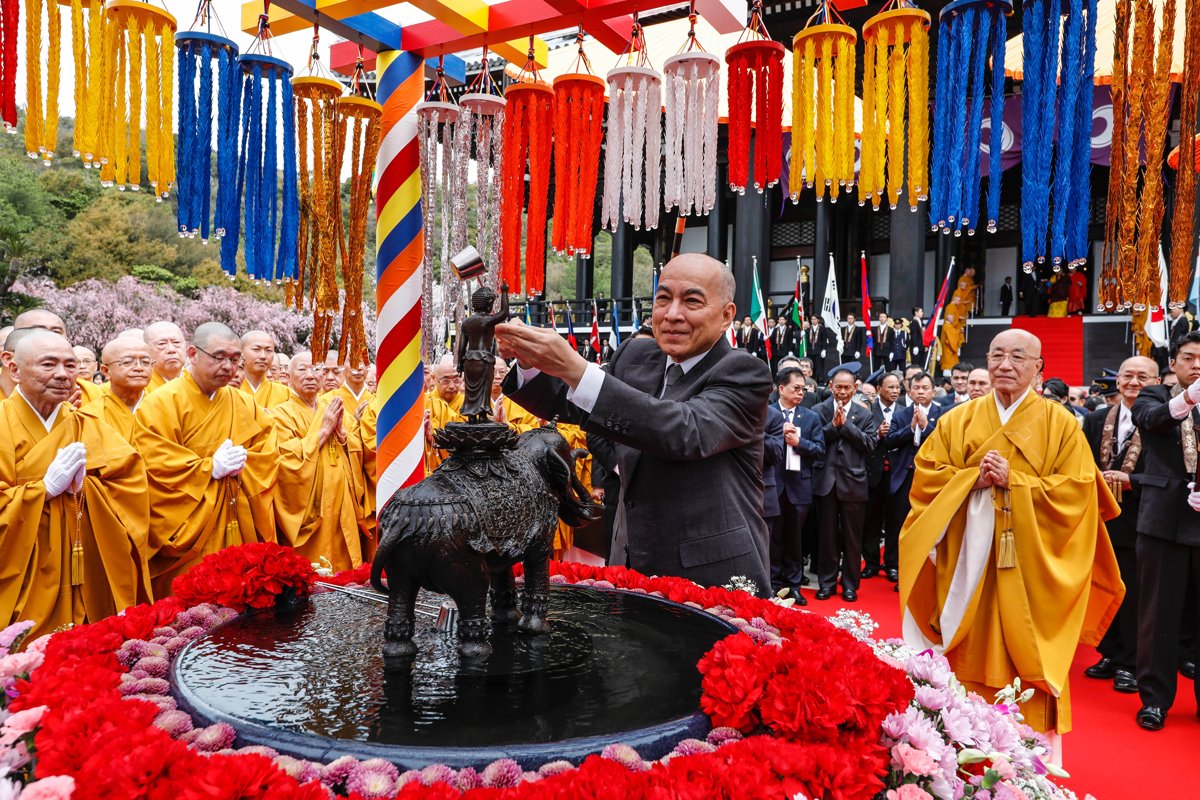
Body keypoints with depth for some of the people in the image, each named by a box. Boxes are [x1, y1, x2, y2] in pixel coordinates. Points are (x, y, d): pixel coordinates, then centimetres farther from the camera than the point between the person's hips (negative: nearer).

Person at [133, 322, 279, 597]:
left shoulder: (245, 404, 9)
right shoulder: (162, 403, -7)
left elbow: (268, 455, 9)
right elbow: (154, 466, -14)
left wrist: (241, 464, -10)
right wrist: (210, 468, -14)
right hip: (190, 532, -4)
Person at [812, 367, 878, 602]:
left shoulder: (864, 414, 5)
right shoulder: (819, 411, 3)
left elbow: (870, 443, -7)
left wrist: (846, 423, -11)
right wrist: (833, 425, -16)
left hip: (853, 482, 0)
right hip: (826, 481, 0)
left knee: (852, 536, 7)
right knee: (827, 535, 8)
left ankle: (850, 584, 20)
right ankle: (826, 582, 19)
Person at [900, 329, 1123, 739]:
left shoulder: (1062, 425, 2)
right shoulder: (958, 420, 7)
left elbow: (1076, 492, -6)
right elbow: (926, 475, 4)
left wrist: (1013, 481, -16)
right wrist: (973, 478, -13)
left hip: (1029, 569, -1)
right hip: (966, 563, 2)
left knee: (1024, 660, 2)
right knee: (968, 658, 6)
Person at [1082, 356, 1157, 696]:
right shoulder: (1095, 419, 8)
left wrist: (1130, 480, -20)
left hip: (1137, 522, -4)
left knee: (1133, 594, 4)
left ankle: (1130, 664, 18)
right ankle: (1109, 655, 27)